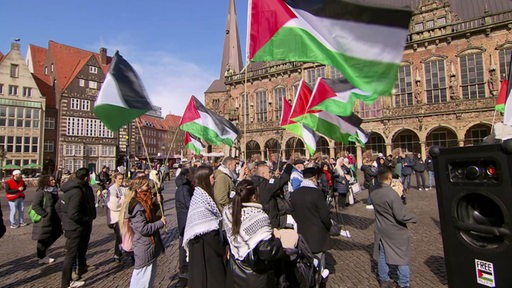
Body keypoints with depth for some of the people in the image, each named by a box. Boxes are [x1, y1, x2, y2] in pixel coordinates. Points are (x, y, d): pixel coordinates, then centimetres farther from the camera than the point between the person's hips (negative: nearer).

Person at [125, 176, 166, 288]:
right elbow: (143, 229, -26)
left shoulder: (144, 203, 8)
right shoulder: (137, 206, -23)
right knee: (143, 278, 4)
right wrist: (161, 223, -17)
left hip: (151, 246, 10)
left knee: (152, 273, 23)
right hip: (144, 248, -10)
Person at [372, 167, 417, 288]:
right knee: (403, 257, 14)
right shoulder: (392, 193, -27)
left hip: (381, 230, 6)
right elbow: (401, 215, -24)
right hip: (396, 231, -6)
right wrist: (413, 218, -6)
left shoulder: (374, 194, -6)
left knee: (382, 255, 18)